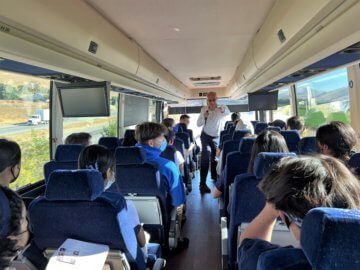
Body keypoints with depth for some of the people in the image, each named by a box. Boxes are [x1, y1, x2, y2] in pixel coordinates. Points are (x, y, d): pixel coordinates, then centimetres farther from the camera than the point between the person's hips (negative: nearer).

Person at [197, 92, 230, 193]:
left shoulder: (222, 108, -15)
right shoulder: (204, 109, -8)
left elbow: (228, 112, -40)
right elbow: (198, 124, -10)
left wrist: (223, 110, -64)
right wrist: (204, 116, -29)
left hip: (217, 137, 1)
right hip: (206, 136, -1)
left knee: (215, 158, 14)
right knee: (205, 158, -12)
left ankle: (214, 176, 40)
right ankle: (202, 183, -14)